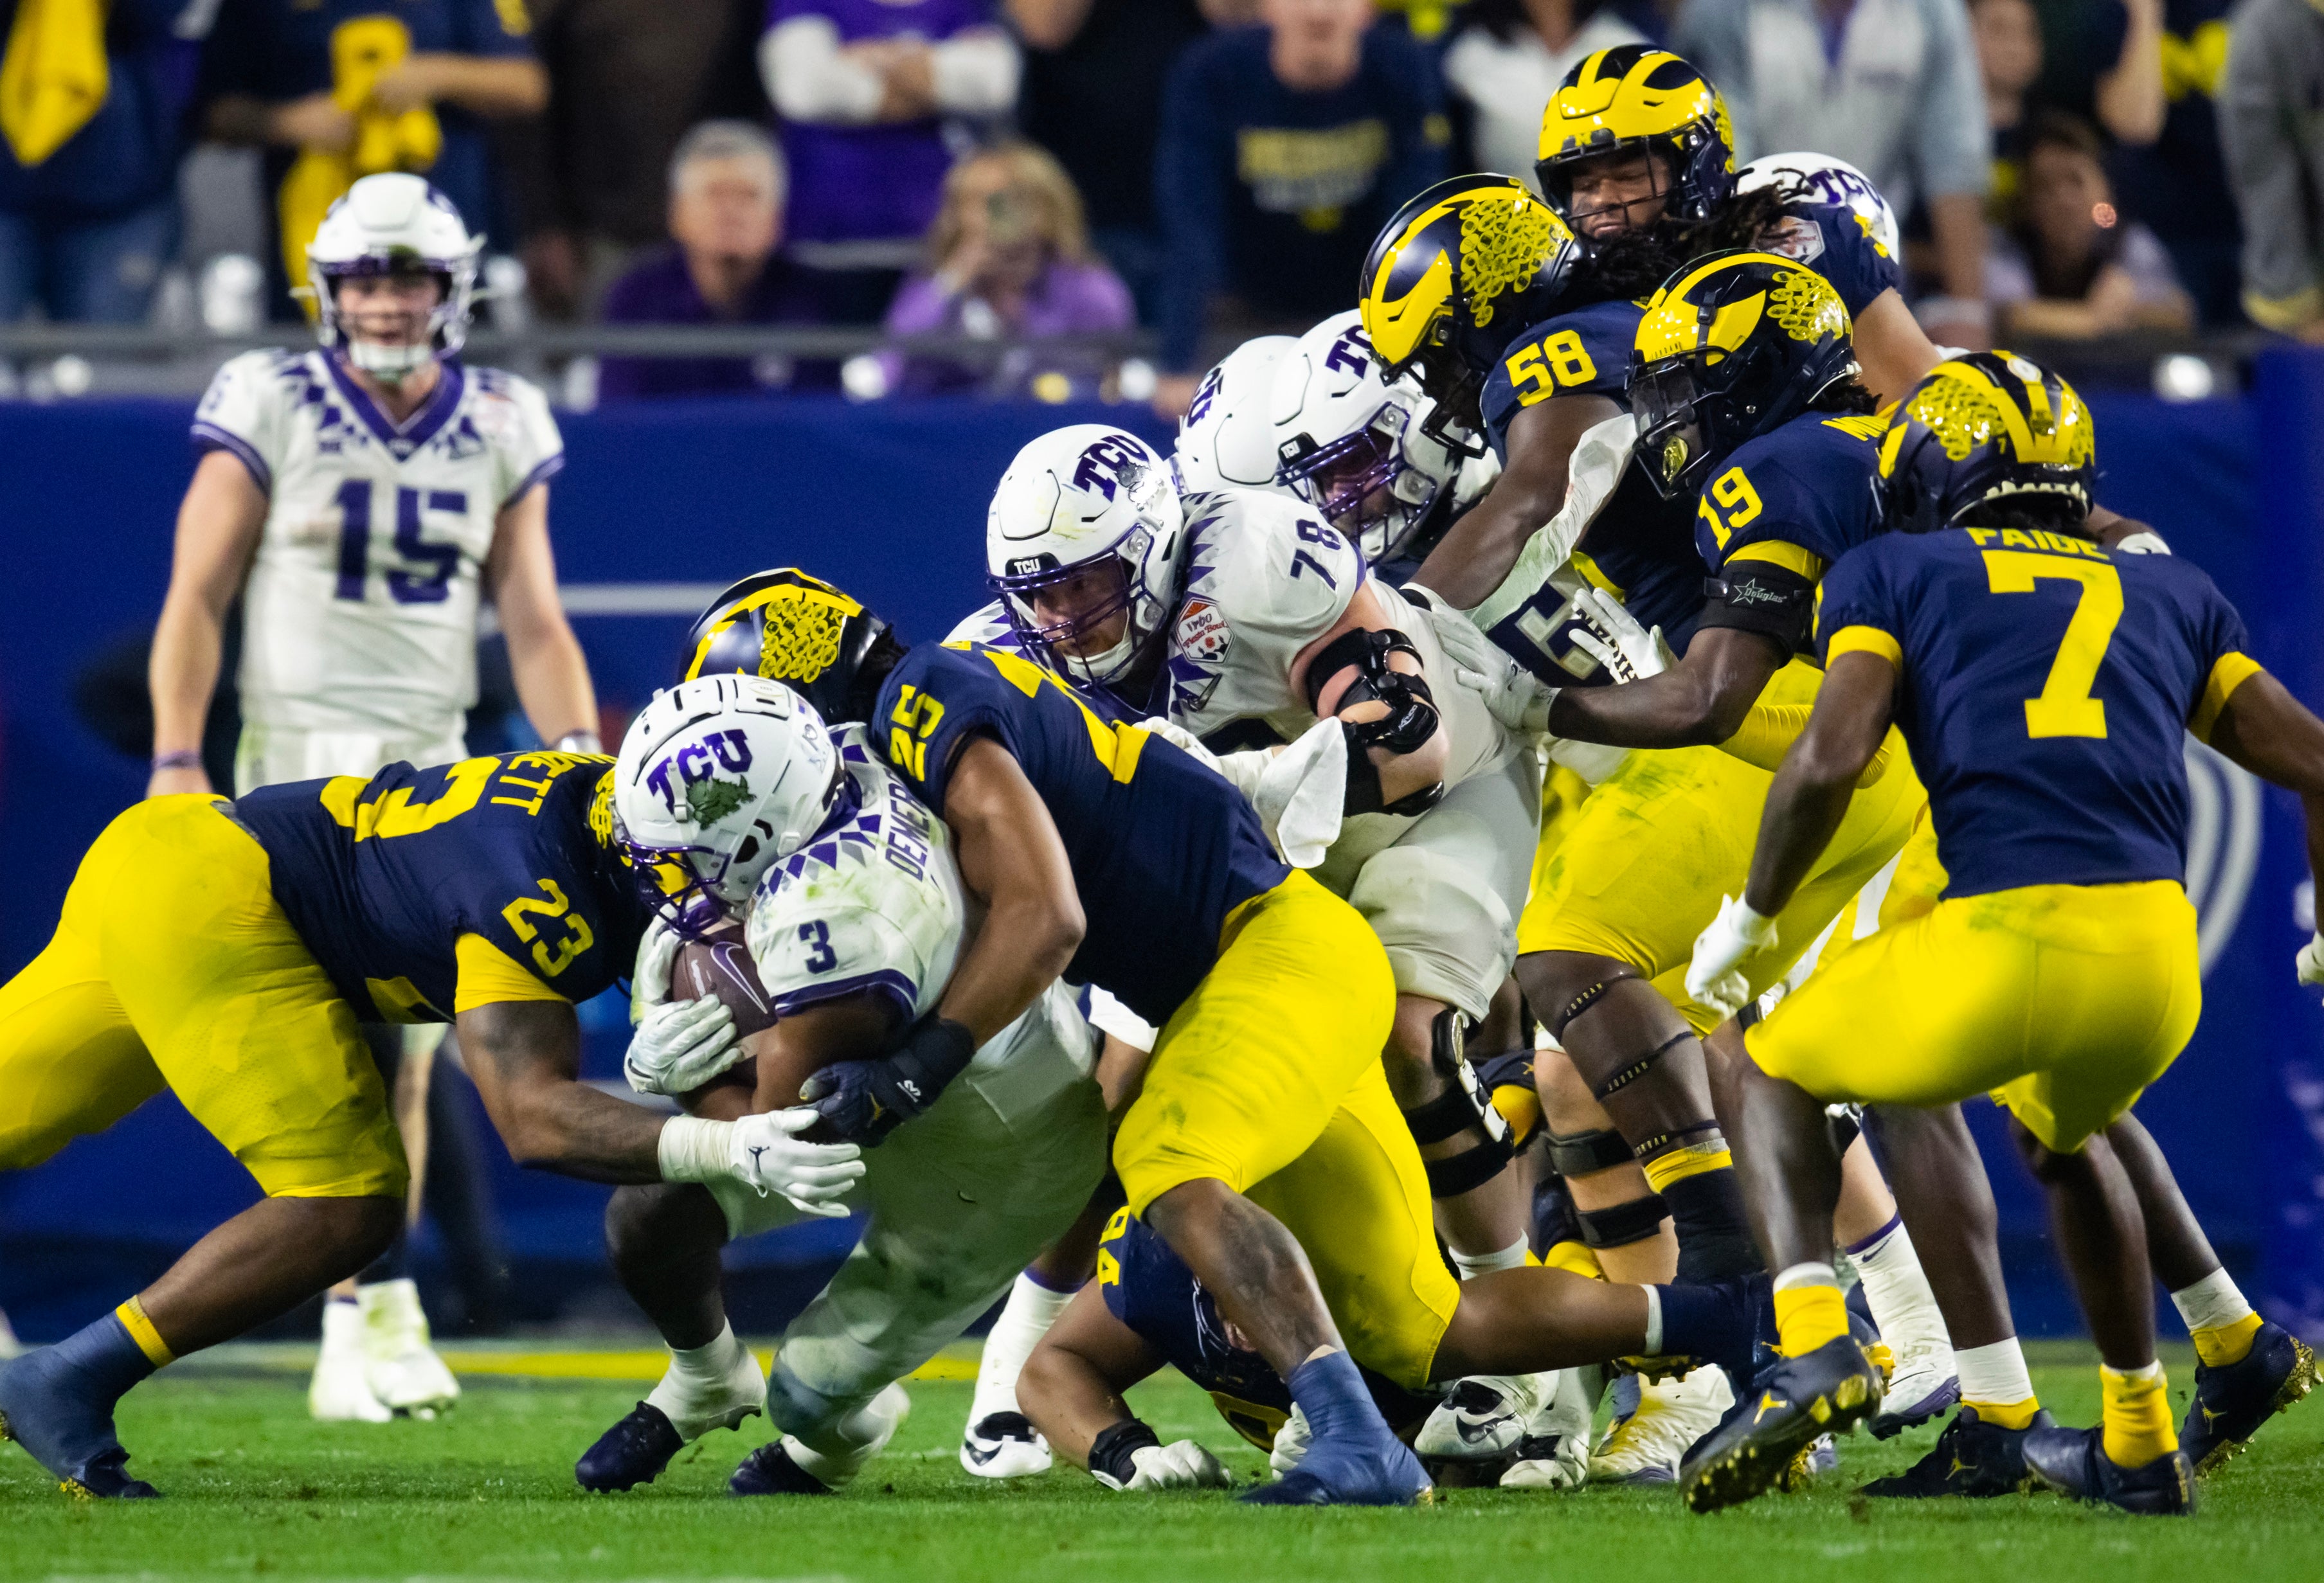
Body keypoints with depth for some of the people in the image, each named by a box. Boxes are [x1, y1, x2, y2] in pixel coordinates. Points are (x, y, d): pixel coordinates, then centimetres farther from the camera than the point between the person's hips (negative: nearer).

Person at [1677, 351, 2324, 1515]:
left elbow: (1830, 760, -2)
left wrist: (1749, 915, 13)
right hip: (2159, 960, 4)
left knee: (1768, 1073, 22)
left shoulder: (1894, 575, 14)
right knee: (2060, 1133, 38)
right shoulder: (2167, 594, 26)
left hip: (2006, 943, -4)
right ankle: (2139, 1447, 37)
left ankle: (1814, 1345, -1)